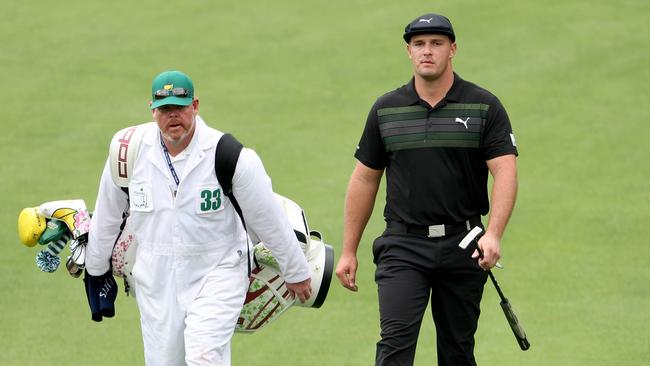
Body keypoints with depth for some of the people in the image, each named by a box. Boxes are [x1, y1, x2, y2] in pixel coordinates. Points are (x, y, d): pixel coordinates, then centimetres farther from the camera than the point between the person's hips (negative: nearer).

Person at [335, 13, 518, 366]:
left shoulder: (484, 107, 0)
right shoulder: (385, 110, 6)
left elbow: (505, 172, -9)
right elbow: (364, 179, 11)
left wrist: (493, 235, -24)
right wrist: (349, 251, 10)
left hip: (463, 246, 0)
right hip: (402, 246, 0)